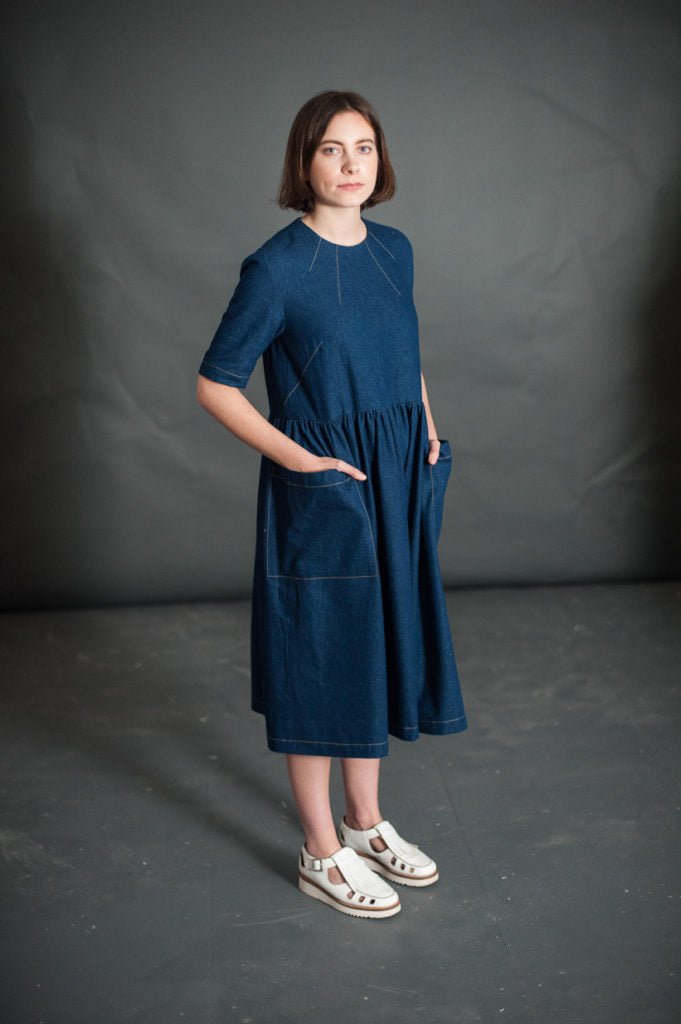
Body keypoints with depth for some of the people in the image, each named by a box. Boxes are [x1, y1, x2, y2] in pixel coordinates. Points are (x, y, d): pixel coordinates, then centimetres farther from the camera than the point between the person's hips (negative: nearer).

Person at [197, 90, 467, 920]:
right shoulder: (277, 267, -14)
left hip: (396, 485, 7)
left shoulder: (394, 249, 6)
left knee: (381, 647, 16)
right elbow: (215, 386, -11)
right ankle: (322, 854, 22)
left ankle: (366, 823, 35)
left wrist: (427, 432, 6)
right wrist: (296, 458, -15)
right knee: (319, 660, 4)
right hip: (321, 495, -6)